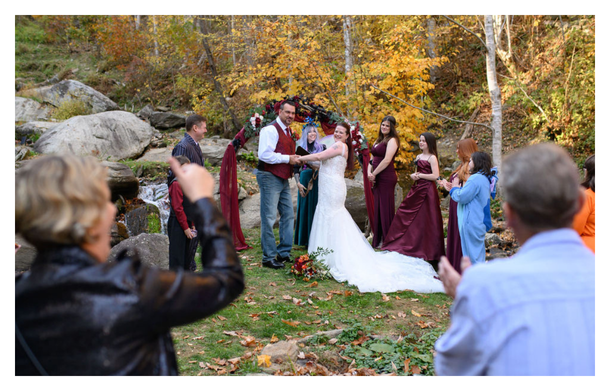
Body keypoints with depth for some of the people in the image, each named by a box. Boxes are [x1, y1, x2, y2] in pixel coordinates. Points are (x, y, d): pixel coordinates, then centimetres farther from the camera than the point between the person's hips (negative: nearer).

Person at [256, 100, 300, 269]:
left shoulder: (288, 131, 17)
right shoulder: (270, 129, -13)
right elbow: (264, 155, -23)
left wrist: (296, 159, 7)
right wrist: (287, 158, -18)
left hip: (283, 179, 10)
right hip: (270, 178, -10)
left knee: (288, 216, 13)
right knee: (269, 218, -5)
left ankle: (284, 253, 23)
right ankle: (269, 257, 2)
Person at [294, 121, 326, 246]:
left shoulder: (322, 147, 7)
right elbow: (296, 168, 7)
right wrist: (298, 183, -4)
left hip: (318, 182, -1)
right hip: (305, 181, 1)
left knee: (317, 209, -2)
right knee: (305, 209, 3)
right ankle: (305, 239, 10)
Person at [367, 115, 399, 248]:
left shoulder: (392, 140, -6)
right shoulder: (378, 140, 19)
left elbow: (387, 160, -15)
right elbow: (372, 157, 16)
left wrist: (374, 173, -10)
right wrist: (369, 172, -1)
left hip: (386, 178, -8)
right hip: (377, 178, 8)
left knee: (385, 208, -4)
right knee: (377, 208, 9)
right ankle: (378, 239, 16)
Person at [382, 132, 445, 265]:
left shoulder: (432, 158, -9)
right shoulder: (419, 156, 15)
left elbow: (435, 176, -17)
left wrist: (420, 175, -11)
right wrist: (413, 175, 1)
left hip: (427, 190, -8)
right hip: (417, 188, 8)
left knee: (425, 219, -4)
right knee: (405, 213, 6)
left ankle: (427, 250, 7)